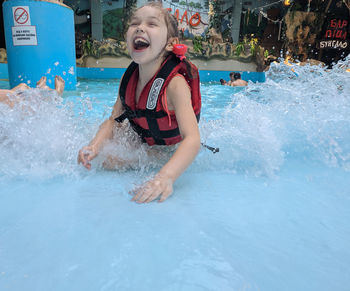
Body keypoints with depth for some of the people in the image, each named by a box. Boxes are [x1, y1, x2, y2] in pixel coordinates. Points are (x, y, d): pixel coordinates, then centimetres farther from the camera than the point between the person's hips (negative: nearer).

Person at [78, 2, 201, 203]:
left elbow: (192, 139, -43)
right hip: (140, 145, 7)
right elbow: (114, 120, -5)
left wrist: (166, 177, -60)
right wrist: (95, 146, -25)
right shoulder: (129, 78, -11)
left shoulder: (175, 83, -32)